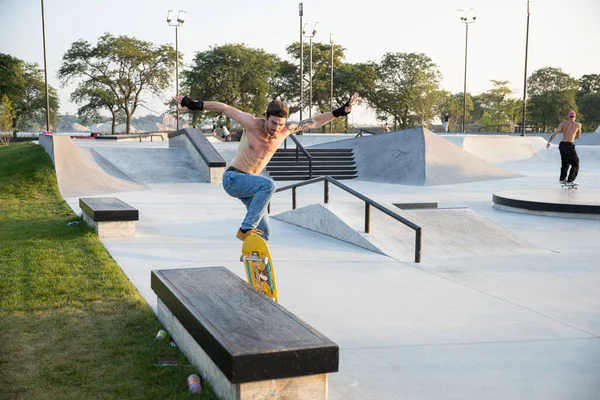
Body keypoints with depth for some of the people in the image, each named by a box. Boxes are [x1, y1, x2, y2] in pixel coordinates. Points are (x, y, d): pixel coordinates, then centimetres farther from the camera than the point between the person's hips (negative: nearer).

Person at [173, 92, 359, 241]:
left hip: (249, 182, 6)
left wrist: (340, 111, -6)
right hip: (232, 178, -6)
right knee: (268, 185, -34)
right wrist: (194, 105, -15)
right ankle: (246, 228, -28)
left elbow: (314, 122, -1)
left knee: (264, 232, 2)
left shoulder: (285, 129, -7)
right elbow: (223, 108, -14)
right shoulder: (252, 123, -19)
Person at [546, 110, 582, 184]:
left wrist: (549, 142, -7)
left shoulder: (563, 123, 6)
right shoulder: (578, 125, 1)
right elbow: (578, 136, 16)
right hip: (569, 145, -5)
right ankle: (570, 181, -4)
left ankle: (562, 179, 27)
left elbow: (555, 132, -4)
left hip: (562, 144, 5)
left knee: (565, 163, 24)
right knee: (575, 164, 5)